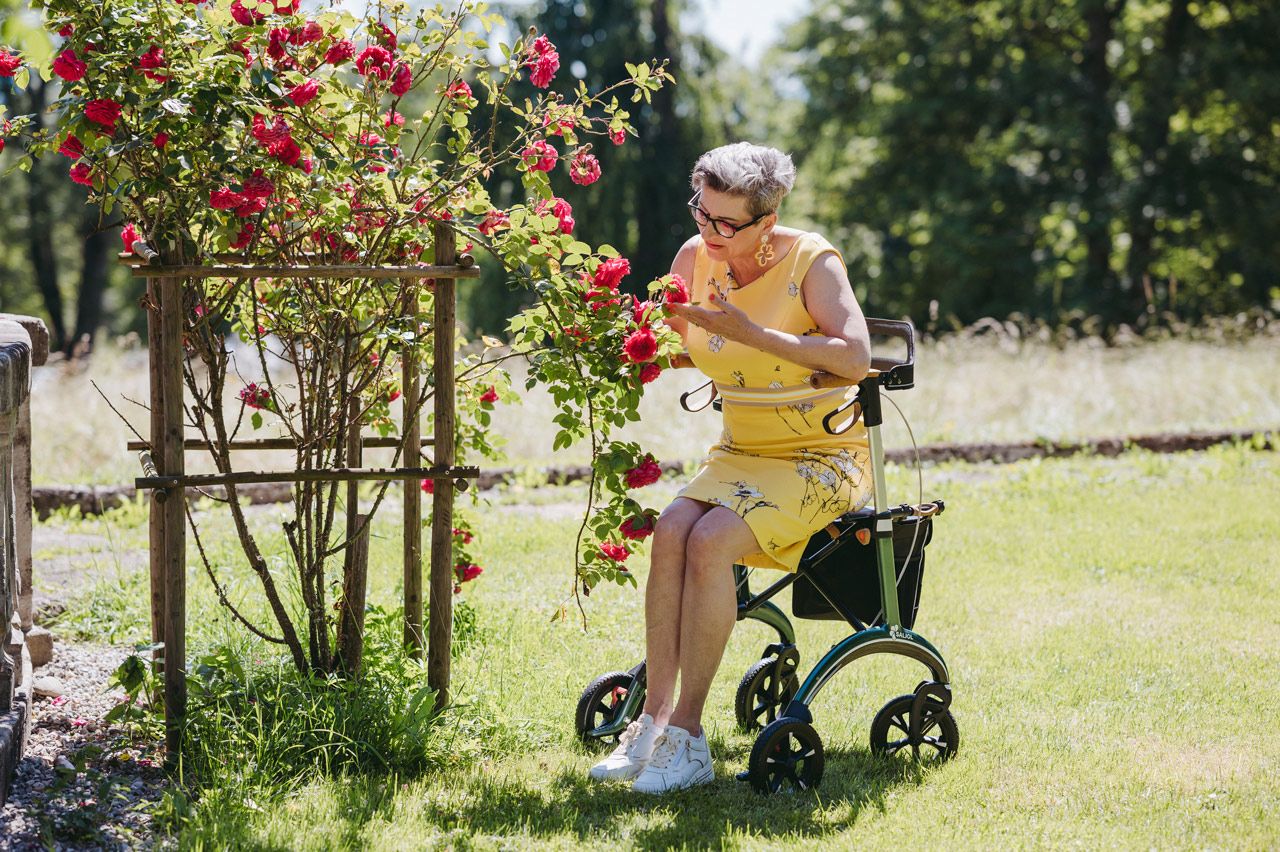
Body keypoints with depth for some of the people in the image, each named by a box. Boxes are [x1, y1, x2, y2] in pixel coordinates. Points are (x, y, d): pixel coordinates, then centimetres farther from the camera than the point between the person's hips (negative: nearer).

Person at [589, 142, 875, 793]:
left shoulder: (810, 261, -14)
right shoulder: (697, 257, 2)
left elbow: (855, 357, -26)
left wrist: (753, 334, -28)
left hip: (823, 458, -5)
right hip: (741, 453, 5)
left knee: (711, 539, -30)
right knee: (671, 530, -26)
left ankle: (688, 737, -25)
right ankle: (654, 718, -23)